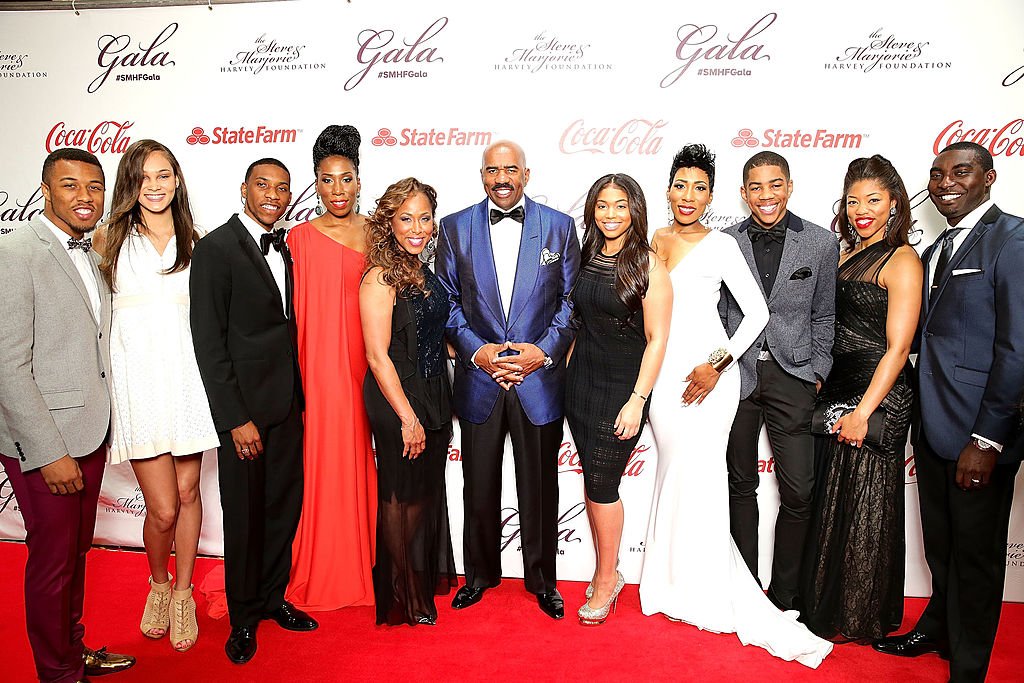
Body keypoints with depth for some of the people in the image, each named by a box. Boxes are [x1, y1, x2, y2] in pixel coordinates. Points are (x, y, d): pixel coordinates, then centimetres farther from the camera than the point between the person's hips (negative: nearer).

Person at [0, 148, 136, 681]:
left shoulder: (91, 254, 10)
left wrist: (100, 427, 11)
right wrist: (50, 452, -19)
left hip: (89, 433, 7)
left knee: (77, 551, 20)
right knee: (53, 561, 8)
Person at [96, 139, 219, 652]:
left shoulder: (195, 243, 8)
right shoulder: (111, 240, 2)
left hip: (187, 378, 2)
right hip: (137, 379, -2)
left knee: (187, 493, 10)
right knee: (163, 509, -3)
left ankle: (182, 593, 30)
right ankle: (158, 585, 28)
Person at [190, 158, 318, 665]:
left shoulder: (284, 247, 9)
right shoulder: (216, 248, -11)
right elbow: (208, 341, -14)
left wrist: (299, 395, 8)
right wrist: (235, 419, -16)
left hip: (287, 402, 6)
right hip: (242, 404, -6)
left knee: (285, 504, 14)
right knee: (244, 514, 7)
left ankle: (272, 597, 33)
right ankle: (243, 615, 26)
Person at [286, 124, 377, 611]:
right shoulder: (300, 237, -2)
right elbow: (294, 313, -3)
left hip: (369, 367, 3)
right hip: (321, 369, -3)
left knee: (365, 466, 10)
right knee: (325, 465, 3)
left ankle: (367, 566, 27)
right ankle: (323, 576, 21)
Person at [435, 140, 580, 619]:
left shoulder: (559, 227, 2)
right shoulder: (455, 227, 4)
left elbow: (572, 299, 2)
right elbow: (446, 301, 3)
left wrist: (546, 350, -12)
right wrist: (476, 350, -10)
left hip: (540, 378, 0)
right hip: (478, 377, 1)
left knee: (540, 487, 10)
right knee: (479, 486, 13)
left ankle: (542, 578, 30)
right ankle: (481, 573, 34)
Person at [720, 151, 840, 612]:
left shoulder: (821, 243, 1)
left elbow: (824, 316, 6)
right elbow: (715, 314, 6)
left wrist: (817, 373, 1)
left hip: (793, 377, 0)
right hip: (736, 375, 1)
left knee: (798, 492, -1)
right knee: (741, 484, 11)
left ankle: (785, 596, 18)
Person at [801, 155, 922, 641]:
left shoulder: (902, 261, -12)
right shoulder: (850, 253, 12)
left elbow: (897, 348, -17)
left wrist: (864, 411, -20)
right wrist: (821, 384, 11)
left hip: (877, 400, -7)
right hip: (836, 392, 7)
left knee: (864, 508, 6)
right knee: (830, 500, 15)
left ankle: (860, 618, 25)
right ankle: (826, 604, 32)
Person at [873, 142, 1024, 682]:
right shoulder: (936, 251, 13)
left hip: (978, 434, -7)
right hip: (933, 428, 7)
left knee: (975, 556, 9)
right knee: (940, 546, 21)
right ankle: (937, 630, 42)